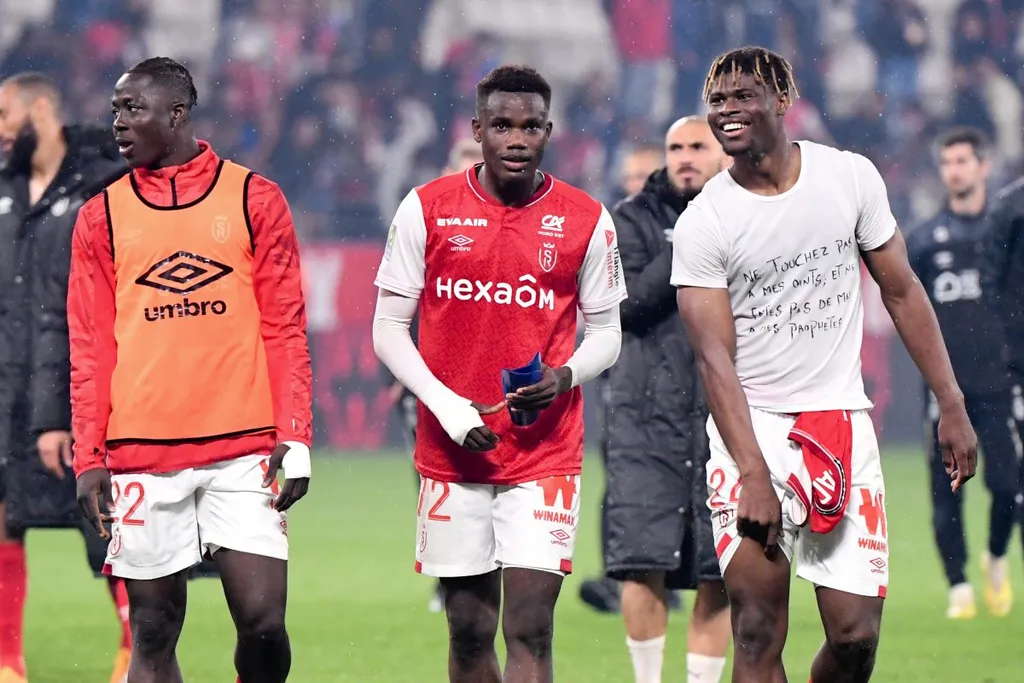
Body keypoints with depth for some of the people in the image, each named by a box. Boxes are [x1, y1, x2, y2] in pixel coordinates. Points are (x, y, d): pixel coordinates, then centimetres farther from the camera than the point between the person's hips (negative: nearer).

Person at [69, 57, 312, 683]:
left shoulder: (254, 200, 5)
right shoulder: (101, 217, 9)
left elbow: (286, 331, 4)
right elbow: (91, 349, 9)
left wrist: (294, 441, -4)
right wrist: (89, 459, 1)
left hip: (244, 452, -1)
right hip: (142, 460, 1)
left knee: (263, 620, -8)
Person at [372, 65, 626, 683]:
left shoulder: (586, 221, 1)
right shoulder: (427, 209, 1)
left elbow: (606, 331, 9)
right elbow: (389, 328, 4)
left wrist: (566, 376, -13)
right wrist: (446, 406, -10)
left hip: (546, 456, -1)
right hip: (451, 455, 1)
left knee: (530, 629, -10)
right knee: (469, 631, 8)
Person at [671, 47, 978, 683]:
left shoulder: (851, 177, 1)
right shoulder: (703, 223, -6)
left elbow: (902, 291, 10)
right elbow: (715, 357, -11)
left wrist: (952, 405, 5)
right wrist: (754, 475, -20)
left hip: (840, 423, 2)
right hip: (751, 425, -2)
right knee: (757, 625, -13)